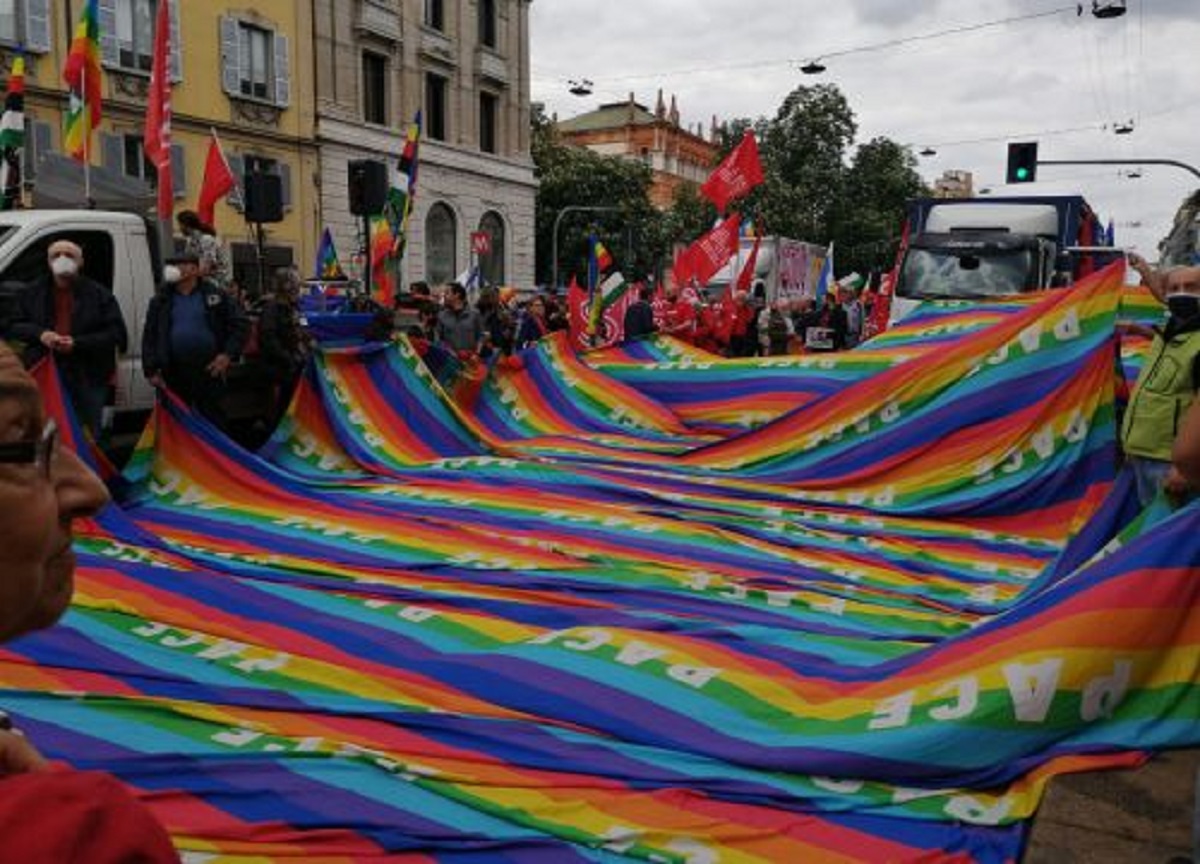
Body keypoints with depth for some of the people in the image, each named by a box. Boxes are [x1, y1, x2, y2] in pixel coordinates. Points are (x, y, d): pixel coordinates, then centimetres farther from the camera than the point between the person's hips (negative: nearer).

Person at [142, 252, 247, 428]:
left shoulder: (215, 296, 2)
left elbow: (238, 325, 2)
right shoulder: (161, 300, 9)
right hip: (174, 373, 2)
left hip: (208, 370, -2)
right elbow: (149, 336, 8)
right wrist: (151, 370, 0)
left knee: (213, 420, 4)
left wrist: (227, 354, -9)